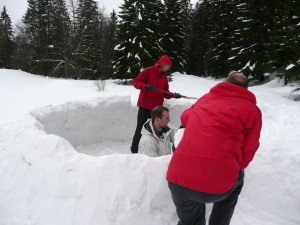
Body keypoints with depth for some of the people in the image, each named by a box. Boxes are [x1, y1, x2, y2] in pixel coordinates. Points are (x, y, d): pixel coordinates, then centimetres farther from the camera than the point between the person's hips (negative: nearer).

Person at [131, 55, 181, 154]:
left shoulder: (164, 76, 14)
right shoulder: (148, 71, -6)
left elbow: (165, 93, 17)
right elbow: (136, 81, -11)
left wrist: (173, 95, -1)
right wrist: (145, 86, -28)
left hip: (157, 107, 6)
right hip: (145, 106, -6)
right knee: (140, 128, -1)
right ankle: (134, 150, 10)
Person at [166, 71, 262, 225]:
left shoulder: (206, 98, 18)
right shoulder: (252, 109, 8)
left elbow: (185, 118, 35)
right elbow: (247, 153, 9)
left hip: (177, 179, 3)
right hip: (216, 184, -2)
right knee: (236, 180, 32)